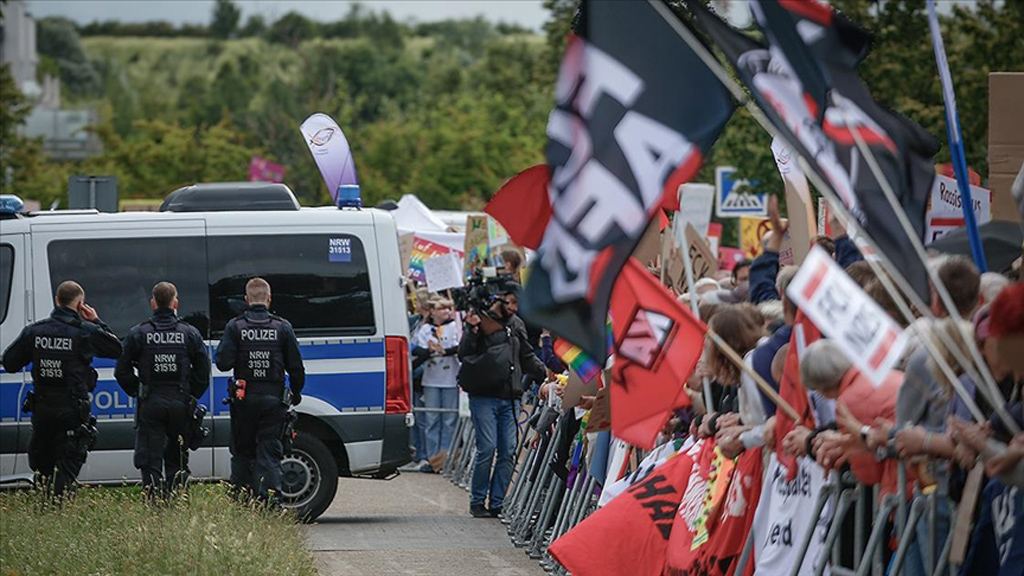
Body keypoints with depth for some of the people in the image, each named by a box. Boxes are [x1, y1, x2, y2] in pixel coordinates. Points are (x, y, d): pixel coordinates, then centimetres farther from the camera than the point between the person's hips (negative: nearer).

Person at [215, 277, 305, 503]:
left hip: (244, 400, 0)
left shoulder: (235, 326, -5)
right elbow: (296, 366, 1)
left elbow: (223, 363, -10)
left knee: (242, 453, 11)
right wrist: (296, 393, 16)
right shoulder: (282, 327, -1)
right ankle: (271, 501, -8)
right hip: (273, 399, 0)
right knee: (270, 453, 2)